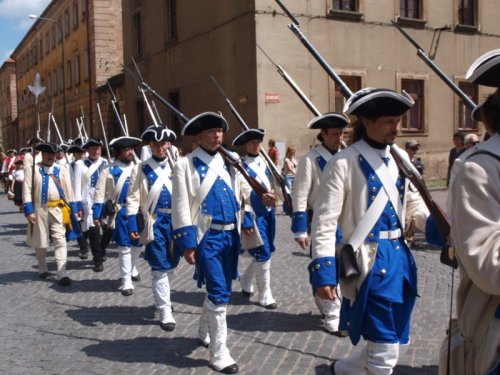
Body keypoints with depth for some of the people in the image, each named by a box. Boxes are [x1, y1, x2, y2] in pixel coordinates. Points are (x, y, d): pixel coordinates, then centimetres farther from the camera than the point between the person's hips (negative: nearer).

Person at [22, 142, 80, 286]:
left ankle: (62, 273, -8)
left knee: (60, 240, -6)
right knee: (40, 241, 13)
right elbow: (27, 190, -6)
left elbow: (68, 190, 8)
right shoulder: (32, 169, -1)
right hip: (39, 208, -1)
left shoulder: (62, 170, 6)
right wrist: (29, 210, -13)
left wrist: (73, 209, 6)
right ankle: (42, 269, 32)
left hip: (57, 209, 1)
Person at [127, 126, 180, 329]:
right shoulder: (141, 169, 0)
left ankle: (162, 299, 38)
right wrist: (132, 224, -10)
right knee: (161, 268, -4)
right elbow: (133, 198, -2)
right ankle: (165, 312, 5)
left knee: (171, 265, 16)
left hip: (175, 221, 4)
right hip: (154, 223, -3)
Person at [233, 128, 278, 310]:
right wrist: (245, 221, -17)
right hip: (254, 216, -7)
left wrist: (273, 194, 0)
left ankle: (245, 281, 38)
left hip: (269, 213, 7)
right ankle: (265, 296, 9)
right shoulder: (241, 167, -10)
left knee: (265, 252, 16)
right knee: (263, 255, -4)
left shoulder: (266, 163, 11)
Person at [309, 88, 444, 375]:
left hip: (400, 258, 8)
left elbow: (415, 203, 17)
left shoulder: (400, 157, 8)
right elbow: (324, 222, -14)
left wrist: (438, 228, -2)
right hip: (370, 264, -7)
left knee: (399, 345, 18)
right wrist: (323, 272, -17)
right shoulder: (344, 163, -13)